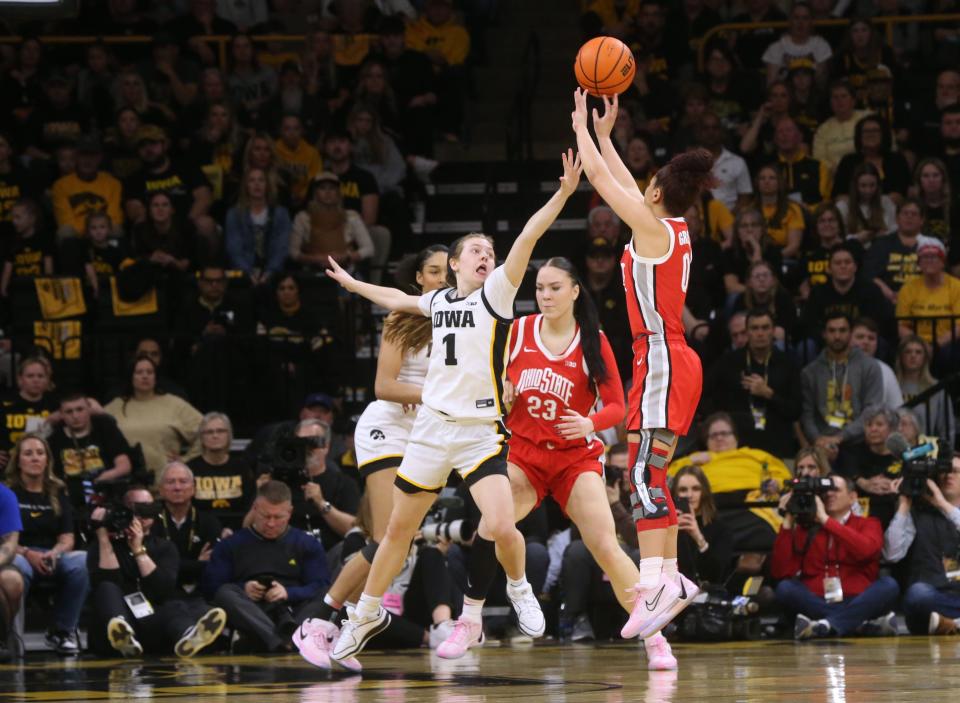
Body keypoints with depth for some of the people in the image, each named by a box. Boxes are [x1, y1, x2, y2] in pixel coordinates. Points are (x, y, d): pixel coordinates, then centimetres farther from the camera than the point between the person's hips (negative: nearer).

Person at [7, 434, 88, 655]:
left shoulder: (57, 493, 17)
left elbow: (67, 539, 10)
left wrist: (54, 553, -13)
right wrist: (27, 553, -20)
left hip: (52, 557, 4)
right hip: (18, 555, -3)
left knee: (82, 561, -31)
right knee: (18, 568, -42)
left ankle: (63, 631, -16)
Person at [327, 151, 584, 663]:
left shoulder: (496, 293, -3)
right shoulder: (439, 299, 11)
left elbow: (526, 238, -17)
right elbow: (398, 300, 33)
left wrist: (563, 193, -29)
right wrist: (351, 284, 46)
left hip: (481, 431, -4)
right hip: (432, 425, 4)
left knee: (501, 526, -20)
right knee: (399, 529, 11)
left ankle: (518, 587, 10)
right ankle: (367, 614, 27)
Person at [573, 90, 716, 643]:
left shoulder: (654, 229, -10)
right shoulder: (675, 231, 13)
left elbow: (600, 176, -5)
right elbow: (623, 184, 30)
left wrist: (582, 124, 8)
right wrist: (604, 133, 35)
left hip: (662, 360, -10)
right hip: (676, 362, 10)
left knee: (646, 473, -16)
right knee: (651, 476, 13)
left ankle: (653, 581, -25)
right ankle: (671, 578, 15)